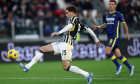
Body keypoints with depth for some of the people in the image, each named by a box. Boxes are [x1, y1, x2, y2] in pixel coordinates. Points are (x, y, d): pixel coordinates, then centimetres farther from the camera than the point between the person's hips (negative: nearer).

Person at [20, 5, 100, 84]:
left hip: (66, 44, -10)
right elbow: (89, 29, 23)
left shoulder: (74, 18, -4)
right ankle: (28, 67, 8)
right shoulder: (80, 23, 21)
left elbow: (70, 26, -25)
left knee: (66, 67, -16)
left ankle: (87, 75, -10)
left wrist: (59, 32, -32)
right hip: (61, 43, 10)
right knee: (42, 49, 8)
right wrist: (96, 40, 31)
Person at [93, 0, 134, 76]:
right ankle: (130, 67, 17)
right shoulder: (106, 15, 14)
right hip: (109, 37, 7)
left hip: (115, 36, -7)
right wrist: (98, 27, 10)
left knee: (107, 51, -18)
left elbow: (124, 23, 2)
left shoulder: (118, 14, -5)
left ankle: (118, 65, -4)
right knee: (118, 55, 6)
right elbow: (105, 25, 26)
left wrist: (127, 33, 4)